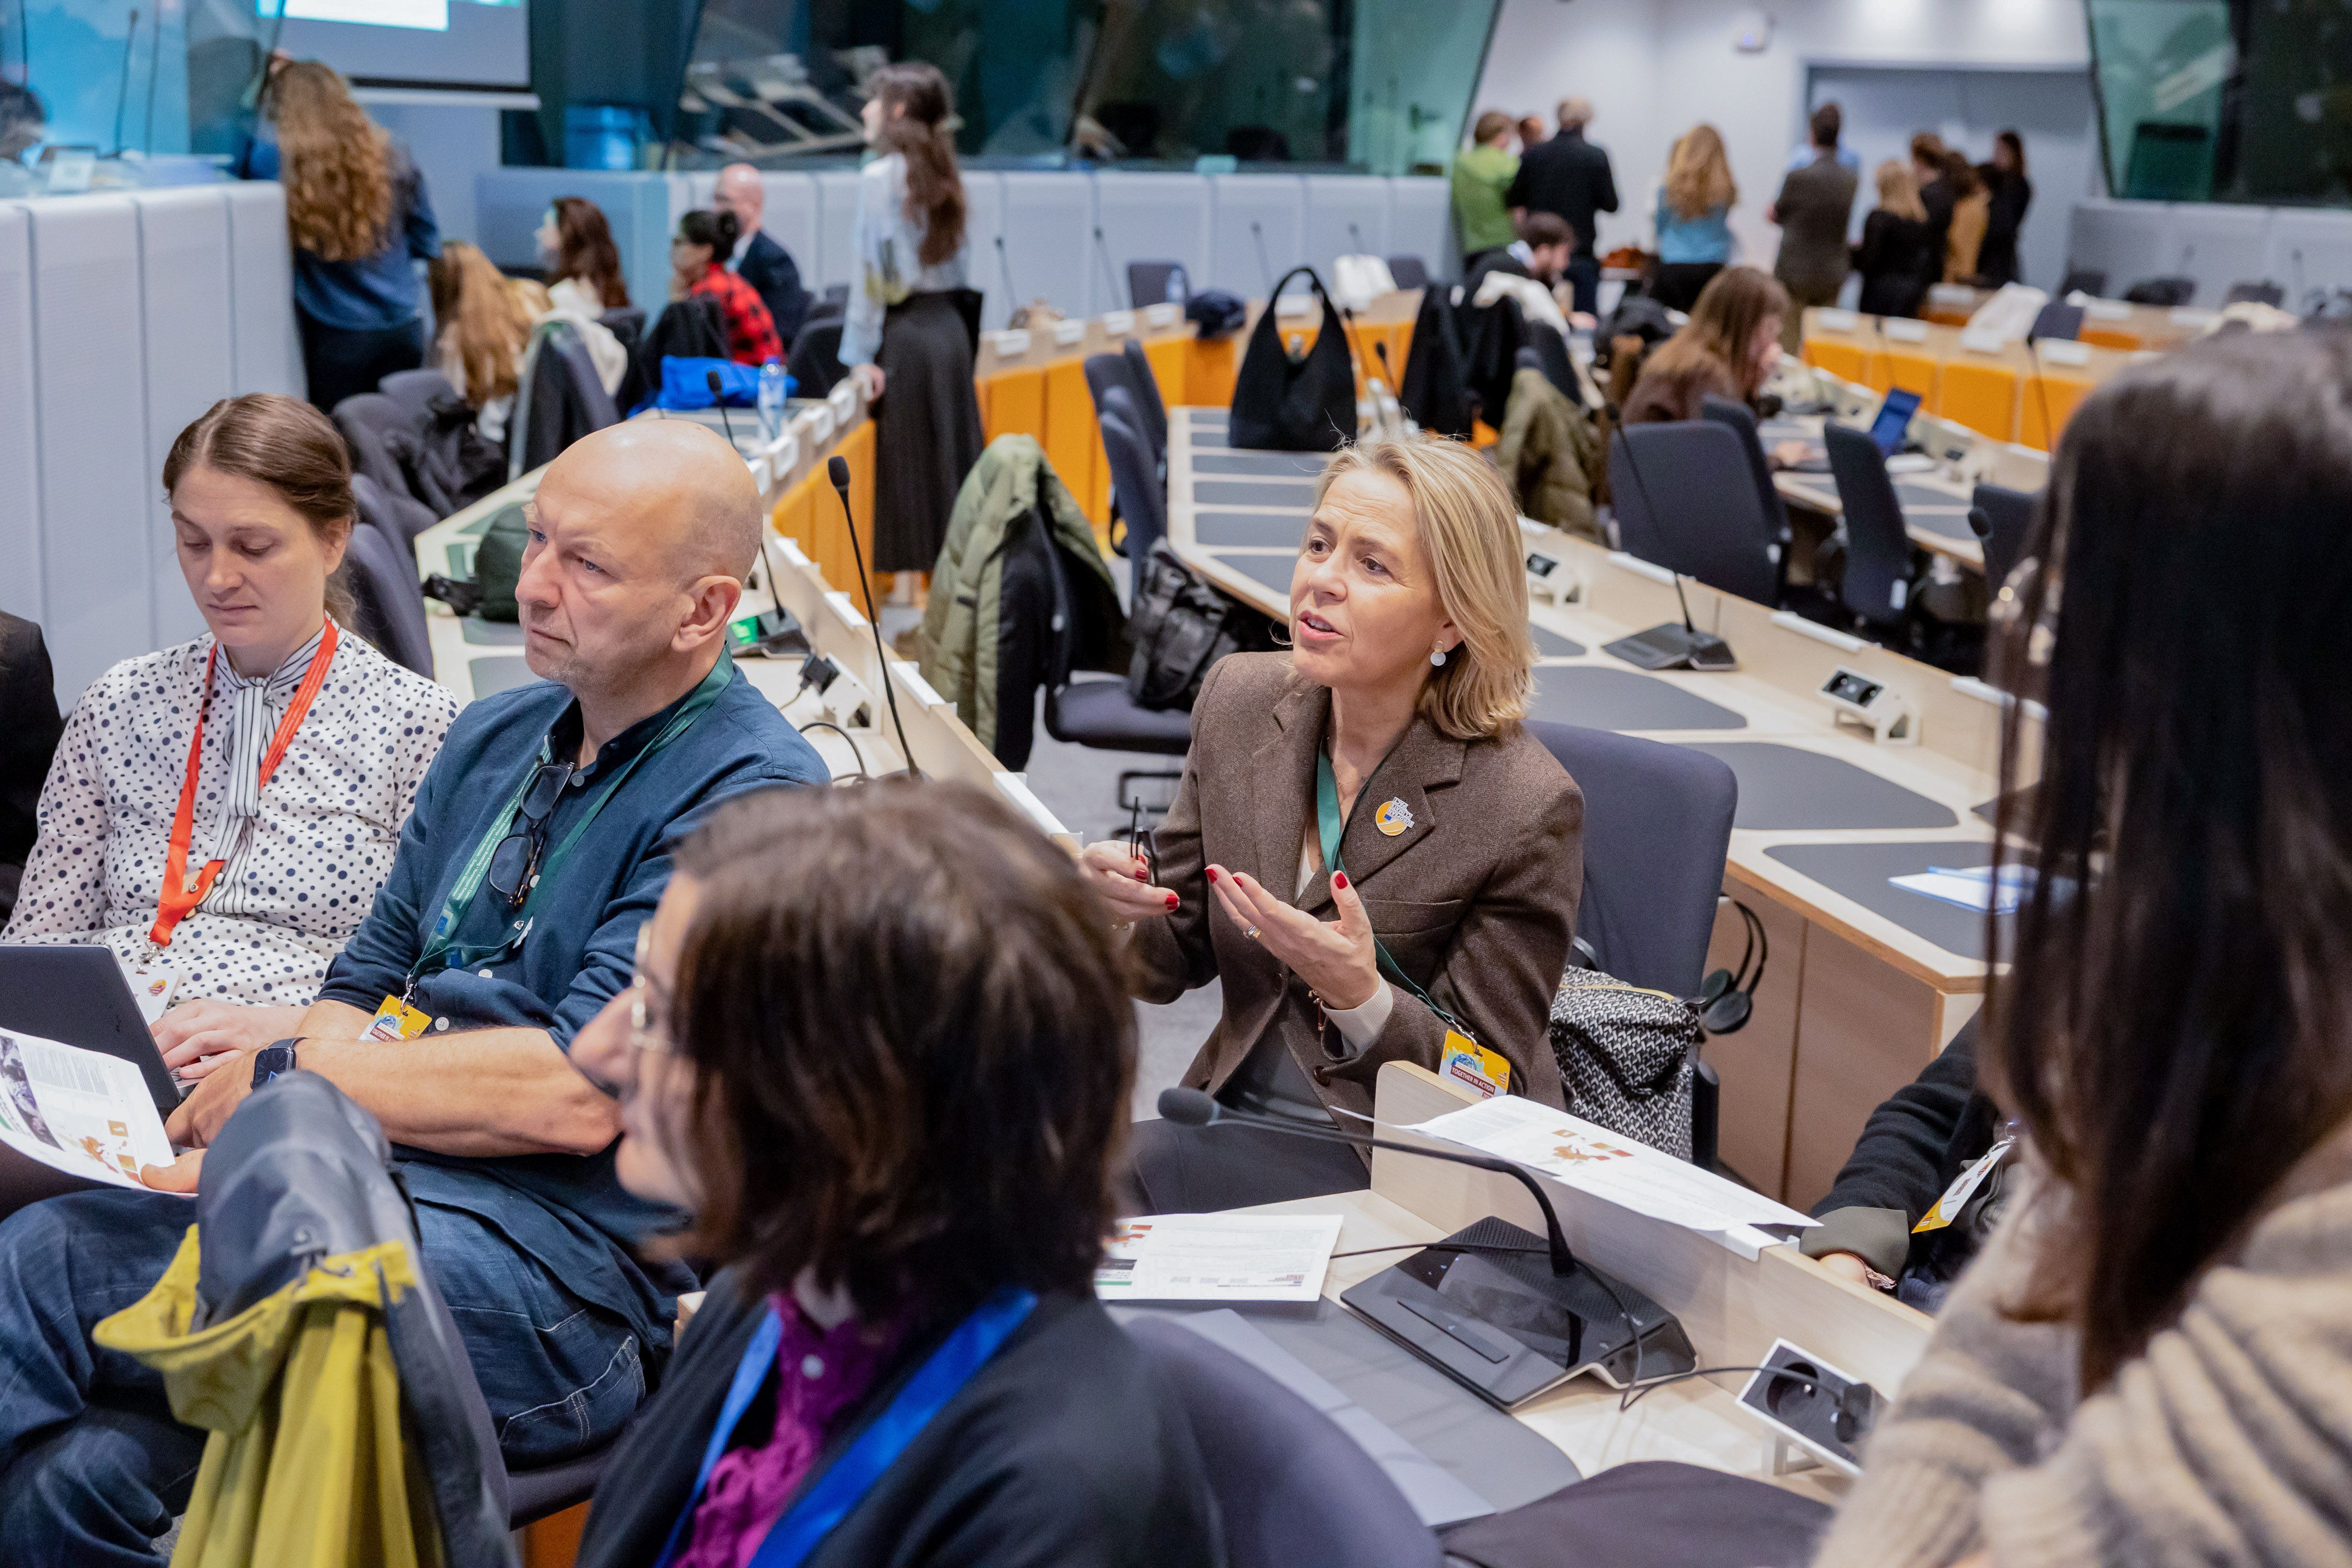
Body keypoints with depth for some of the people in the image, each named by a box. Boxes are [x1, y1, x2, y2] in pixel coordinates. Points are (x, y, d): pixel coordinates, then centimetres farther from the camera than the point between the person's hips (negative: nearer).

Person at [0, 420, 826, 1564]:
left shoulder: (750, 794, -11)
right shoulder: (495, 737, 17)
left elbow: (581, 1093, -18)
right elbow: (366, 986, 17)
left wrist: (294, 1072, -8)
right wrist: (225, 1156, -2)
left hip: (565, 1269, -7)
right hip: (375, 1192, 7)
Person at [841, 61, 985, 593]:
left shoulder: (880, 177, -11)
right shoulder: (941, 175, 10)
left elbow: (872, 269, -14)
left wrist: (861, 354, -13)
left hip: (902, 331, -7)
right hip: (949, 326, 7)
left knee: (902, 460, -2)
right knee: (949, 455, 9)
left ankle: (907, 588, 0)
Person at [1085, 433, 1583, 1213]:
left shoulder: (1527, 807, -18)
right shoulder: (1240, 699, -1)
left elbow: (1491, 1090, -11)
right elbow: (1177, 959, 7)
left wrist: (1359, 996, -30)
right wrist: (1127, 902, -17)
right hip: (1239, 1118, 5)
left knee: (1121, 1173, -25)